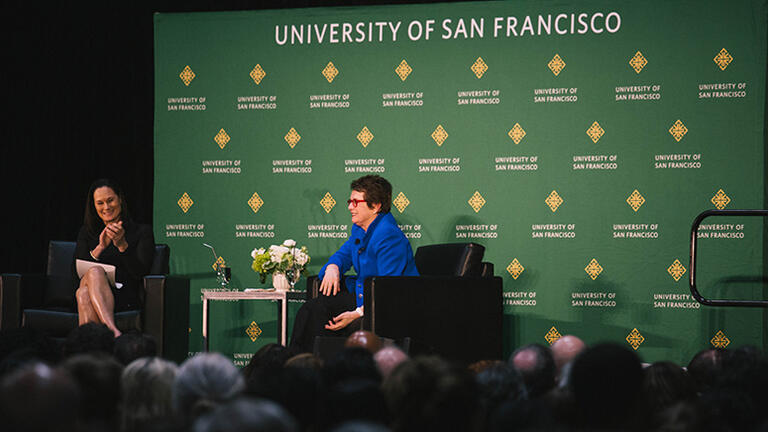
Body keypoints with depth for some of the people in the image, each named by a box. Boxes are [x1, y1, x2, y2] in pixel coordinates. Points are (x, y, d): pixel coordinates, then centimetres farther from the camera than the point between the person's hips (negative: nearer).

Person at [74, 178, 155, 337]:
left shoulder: (142, 232, 12)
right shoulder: (87, 232, 22)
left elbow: (140, 272, -2)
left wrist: (122, 245, -17)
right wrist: (100, 248, -9)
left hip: (124, 298, -2)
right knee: (95, 271, -34)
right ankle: (113, 331, -52)